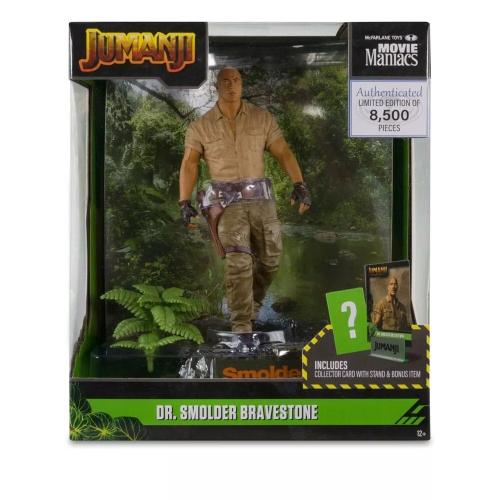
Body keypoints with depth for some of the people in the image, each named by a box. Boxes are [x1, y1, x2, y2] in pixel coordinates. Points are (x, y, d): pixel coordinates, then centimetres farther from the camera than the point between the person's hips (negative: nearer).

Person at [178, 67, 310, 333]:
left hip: (261, 198, 3)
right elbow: (189, 164, -6)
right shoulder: (201, 126, 1)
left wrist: (299, 185, -15)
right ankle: (241, 325, -9)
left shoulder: (262, 118, 3)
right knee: (238, 261, -15)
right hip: (227, 201, -2)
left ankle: (253, 302, 38)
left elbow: (283, 153, -2)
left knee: (269, 260, 9)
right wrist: (184, 202, -18)